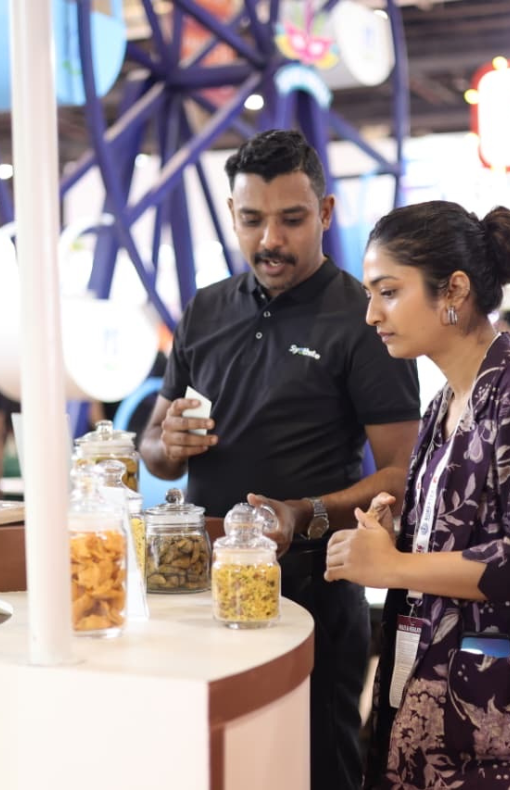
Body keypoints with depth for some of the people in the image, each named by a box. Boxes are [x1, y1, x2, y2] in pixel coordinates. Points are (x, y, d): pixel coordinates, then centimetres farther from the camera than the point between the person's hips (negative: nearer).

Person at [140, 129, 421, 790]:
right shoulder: (206, 312, 10)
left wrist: (307, 516, -26)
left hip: (313, 589, -5)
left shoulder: (362, 319, -7)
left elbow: (402, 474, -11)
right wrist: (169, 444, -7)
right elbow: (154, 449, 17)